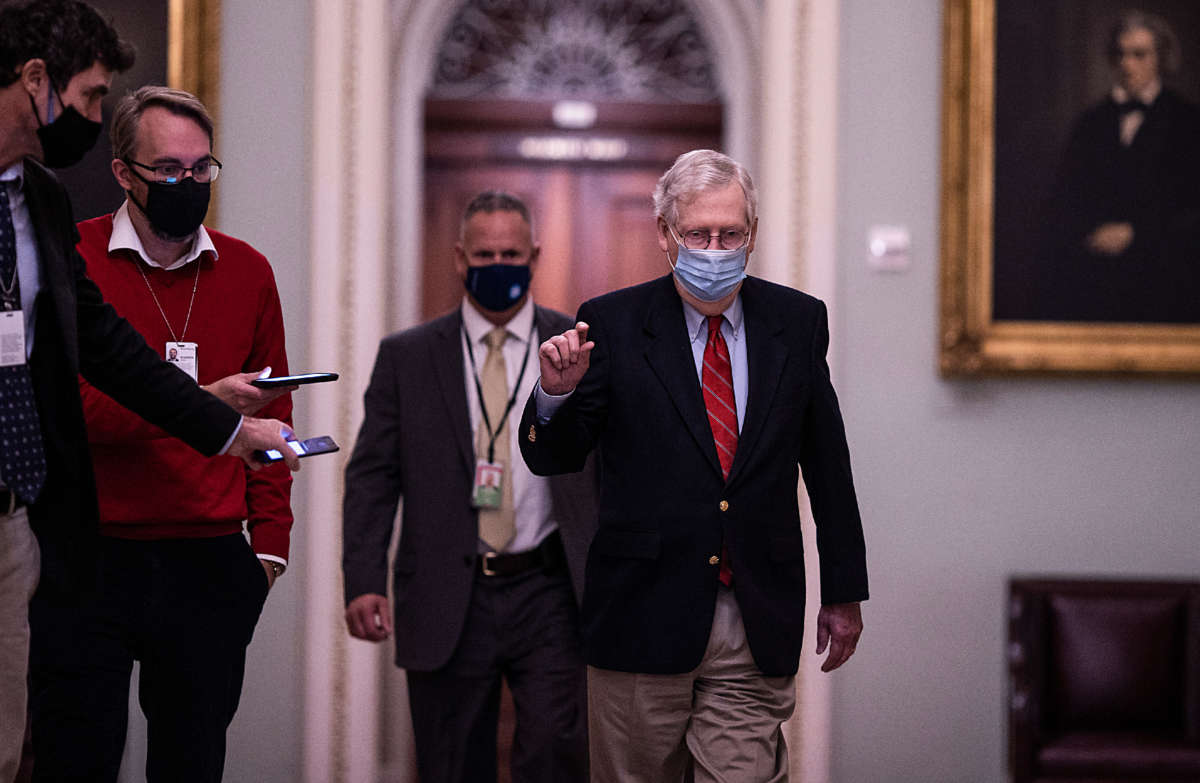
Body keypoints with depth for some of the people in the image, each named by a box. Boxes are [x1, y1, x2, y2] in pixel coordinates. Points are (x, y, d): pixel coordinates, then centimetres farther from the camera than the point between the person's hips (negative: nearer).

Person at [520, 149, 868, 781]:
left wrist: (843, 593, 13)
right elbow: (549, 458, 0)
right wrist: (556, 392, -22)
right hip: (644, 613, -1)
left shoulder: (798, 321, 6)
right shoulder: (612, 324, -2)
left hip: (757, 626, 1)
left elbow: (827, 462, 11)